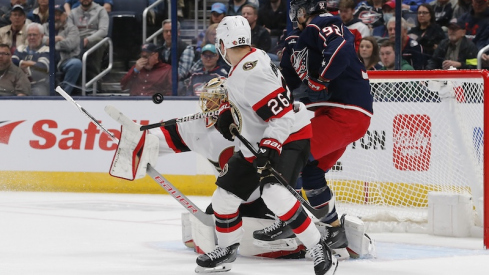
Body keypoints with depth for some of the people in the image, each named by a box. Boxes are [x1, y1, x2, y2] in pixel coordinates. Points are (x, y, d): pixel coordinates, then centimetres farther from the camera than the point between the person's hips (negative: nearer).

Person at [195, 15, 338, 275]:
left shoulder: (253, 72, -27)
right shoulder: (243, 65, 3)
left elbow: (283, 115, -30)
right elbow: (238, 95, 25)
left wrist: (268, 148, -34)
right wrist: (226, 112, 8)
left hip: (288, 138, -10)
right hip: (256, 145, 10)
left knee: (273, 192, -32)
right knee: (225, 194, 9)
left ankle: (320, 250, -25)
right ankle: (226, 249, 31)